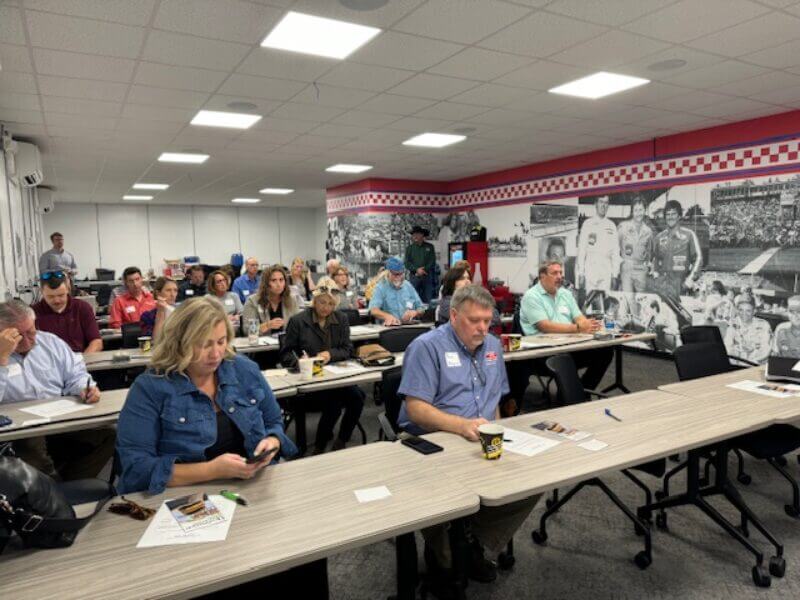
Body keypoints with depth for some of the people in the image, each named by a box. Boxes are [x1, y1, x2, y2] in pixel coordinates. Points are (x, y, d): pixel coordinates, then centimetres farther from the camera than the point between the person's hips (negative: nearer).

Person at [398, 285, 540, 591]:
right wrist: (462, 426, -32)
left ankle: (476, 540, 9)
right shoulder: (427, 346, -11)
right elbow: (416, 408, -18)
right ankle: (441, 556, 4)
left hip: (482, 443, 6)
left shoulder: (493, 345, 13)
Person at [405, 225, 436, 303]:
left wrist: (424, 270, -10)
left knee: (428, 300, -1)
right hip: (414, 277, 0)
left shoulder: (429, 247, 8)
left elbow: (433, 261, 2)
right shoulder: (409, 248, 10)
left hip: (427, 277, 0)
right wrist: (416, 270, -12)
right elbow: (407, 263, 3)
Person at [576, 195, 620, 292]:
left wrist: (614, 275, 6)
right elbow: (581, 249, 2)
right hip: (591, 269, -2)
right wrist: (580, 274, -4)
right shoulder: (588, 223, 4)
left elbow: (615, 252, 12)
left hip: (606, 271, 2)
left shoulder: (611, 225, 12)